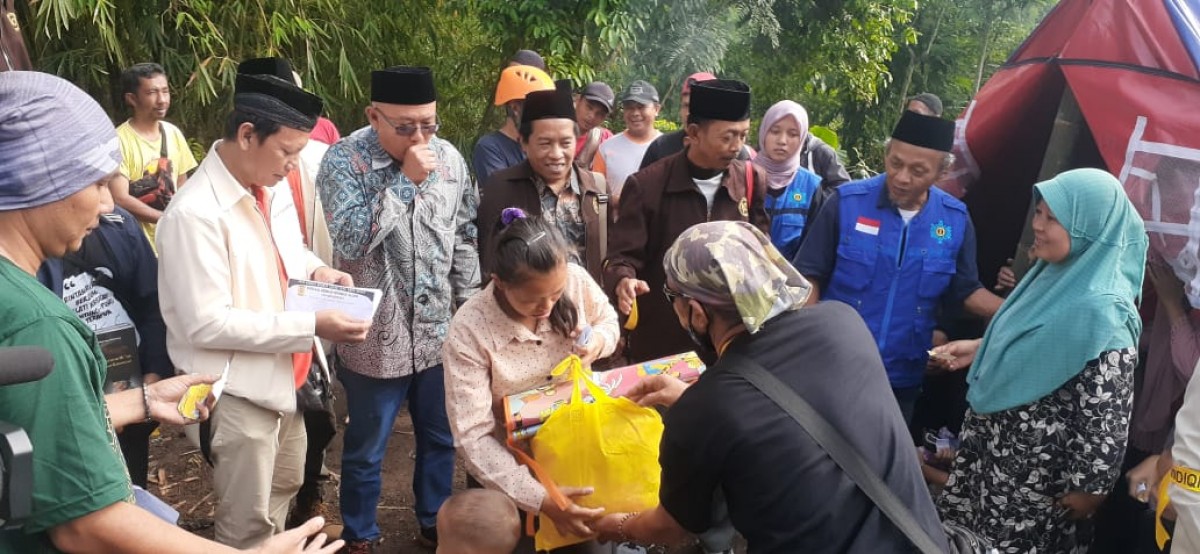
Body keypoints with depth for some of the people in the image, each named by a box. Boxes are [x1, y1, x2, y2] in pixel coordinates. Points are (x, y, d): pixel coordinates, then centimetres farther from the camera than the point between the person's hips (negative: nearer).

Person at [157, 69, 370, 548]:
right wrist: (311, 325, -26)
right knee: (248, 523, 9)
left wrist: (315, 270, -3)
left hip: (282, 378, 9)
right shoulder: (194, 213, -25)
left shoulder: (272, 189, 2)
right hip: (238, 392, -8)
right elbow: (207, 324, -26)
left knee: (284, 487, 27)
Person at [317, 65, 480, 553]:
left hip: (440, 333, 4)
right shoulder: (344, 160, -13)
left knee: (440, 438, 20)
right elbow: (348, 240, -26)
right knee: (365, 452, 13)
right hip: (375, 338, -4)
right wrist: (405, 181, -25)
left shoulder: (450, 159, -1)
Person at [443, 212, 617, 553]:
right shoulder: (469, 332, -28)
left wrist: (599, 340, -20)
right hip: (511, 467, -3)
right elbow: (473, 438, -28)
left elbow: (608, 320, 4)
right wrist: (540, 499, -36)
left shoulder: (576, 280, -18)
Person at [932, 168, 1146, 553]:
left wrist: (1085, 493, -14)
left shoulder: (1101, 312, -27)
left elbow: (1105, 420, -22)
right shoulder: (1056, 275, 0)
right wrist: (980, 349, 6)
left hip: (1031, 486, -8)